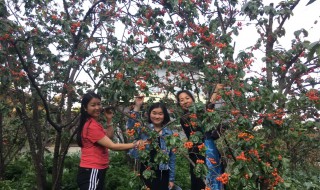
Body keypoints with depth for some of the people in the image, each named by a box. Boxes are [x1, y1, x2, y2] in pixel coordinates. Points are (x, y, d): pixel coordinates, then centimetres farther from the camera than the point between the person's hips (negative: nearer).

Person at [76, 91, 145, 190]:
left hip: (96, 170, 10)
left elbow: (108, 136, 13)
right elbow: (112, 146, -24)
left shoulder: (94, 123, 11)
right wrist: (135, 144, -21)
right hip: (92, 172, -10)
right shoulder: (92, 126, -21)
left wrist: (109, 120, 4)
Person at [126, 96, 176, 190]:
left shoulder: (169, 133, 2)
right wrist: (137, 106, -28)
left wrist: (172, 178, 5)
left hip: (162, 174, 2)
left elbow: (172, 157, 5)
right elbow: (131, 126, -24)